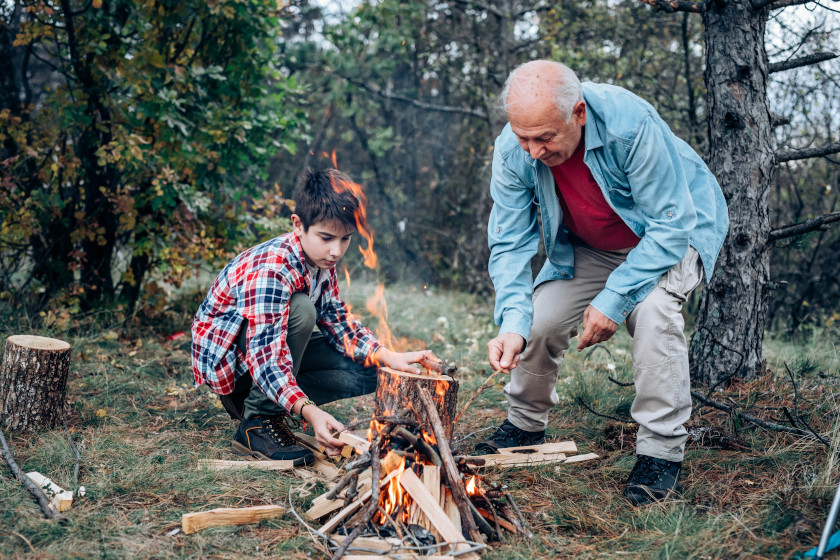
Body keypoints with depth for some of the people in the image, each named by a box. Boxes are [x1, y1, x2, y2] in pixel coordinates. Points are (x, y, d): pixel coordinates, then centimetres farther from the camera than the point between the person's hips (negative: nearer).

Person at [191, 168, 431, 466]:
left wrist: (387, 356, -18)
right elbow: (266, 358, -41)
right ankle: (257, 421, -20)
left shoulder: (321, 257, -8)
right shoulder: (270, 270, -34)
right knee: (300, 309, -35)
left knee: (366, 372, -6)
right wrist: (310, 412, -54)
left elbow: (336, 318, -2)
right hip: (225, 356, -8)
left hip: (276, 341, 8)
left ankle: (261, 400, 5)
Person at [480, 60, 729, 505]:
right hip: (588, 247, 4)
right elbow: (510, 243, -18)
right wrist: (513, 324, -33)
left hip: (674, 230, -4)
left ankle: (661, 452, -18)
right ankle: (525, 426, 21)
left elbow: (670, 225, -32)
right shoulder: (512, 152, -25)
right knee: (537, 321, -8)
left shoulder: (631, 124, -38)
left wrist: (613, 299, -35)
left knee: (651, 308, -31)